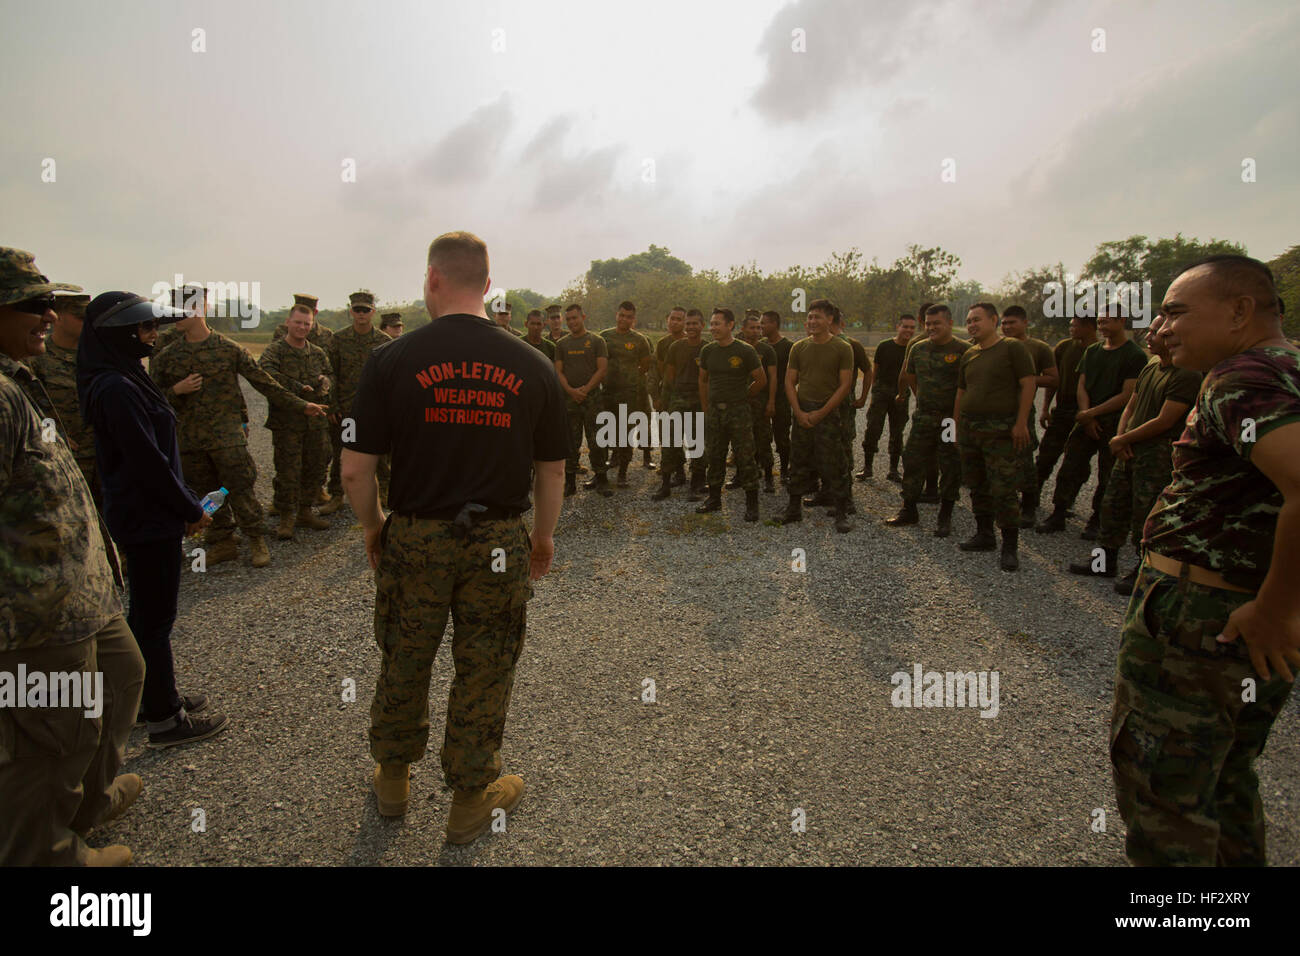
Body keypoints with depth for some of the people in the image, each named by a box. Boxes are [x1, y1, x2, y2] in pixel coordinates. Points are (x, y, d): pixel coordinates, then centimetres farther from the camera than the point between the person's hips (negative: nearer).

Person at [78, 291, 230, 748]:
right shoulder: (117, 389, -21)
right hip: (147, 519, -10)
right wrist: (191, 510, -12)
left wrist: (187, 505, 12)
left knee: (146, 610, 19)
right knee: (156, 615, 0)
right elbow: (149, 461, -23)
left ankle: (154, 696, 34)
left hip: (142, 515, 10)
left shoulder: (124, 379, 11)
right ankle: (165, 719, 12)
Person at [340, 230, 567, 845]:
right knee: (483, 673, 14)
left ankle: (393, 779, 41)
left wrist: (373, 530, 10)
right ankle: (470, 801, 31)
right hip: (499, 542, 0)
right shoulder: (532, 366, -5)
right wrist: (543, 536, 16)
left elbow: (355, 471, -7)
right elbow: (551, 471, 1)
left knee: (404, 662, 20)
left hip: (415, 537, 0)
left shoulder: (392, 361, -9)